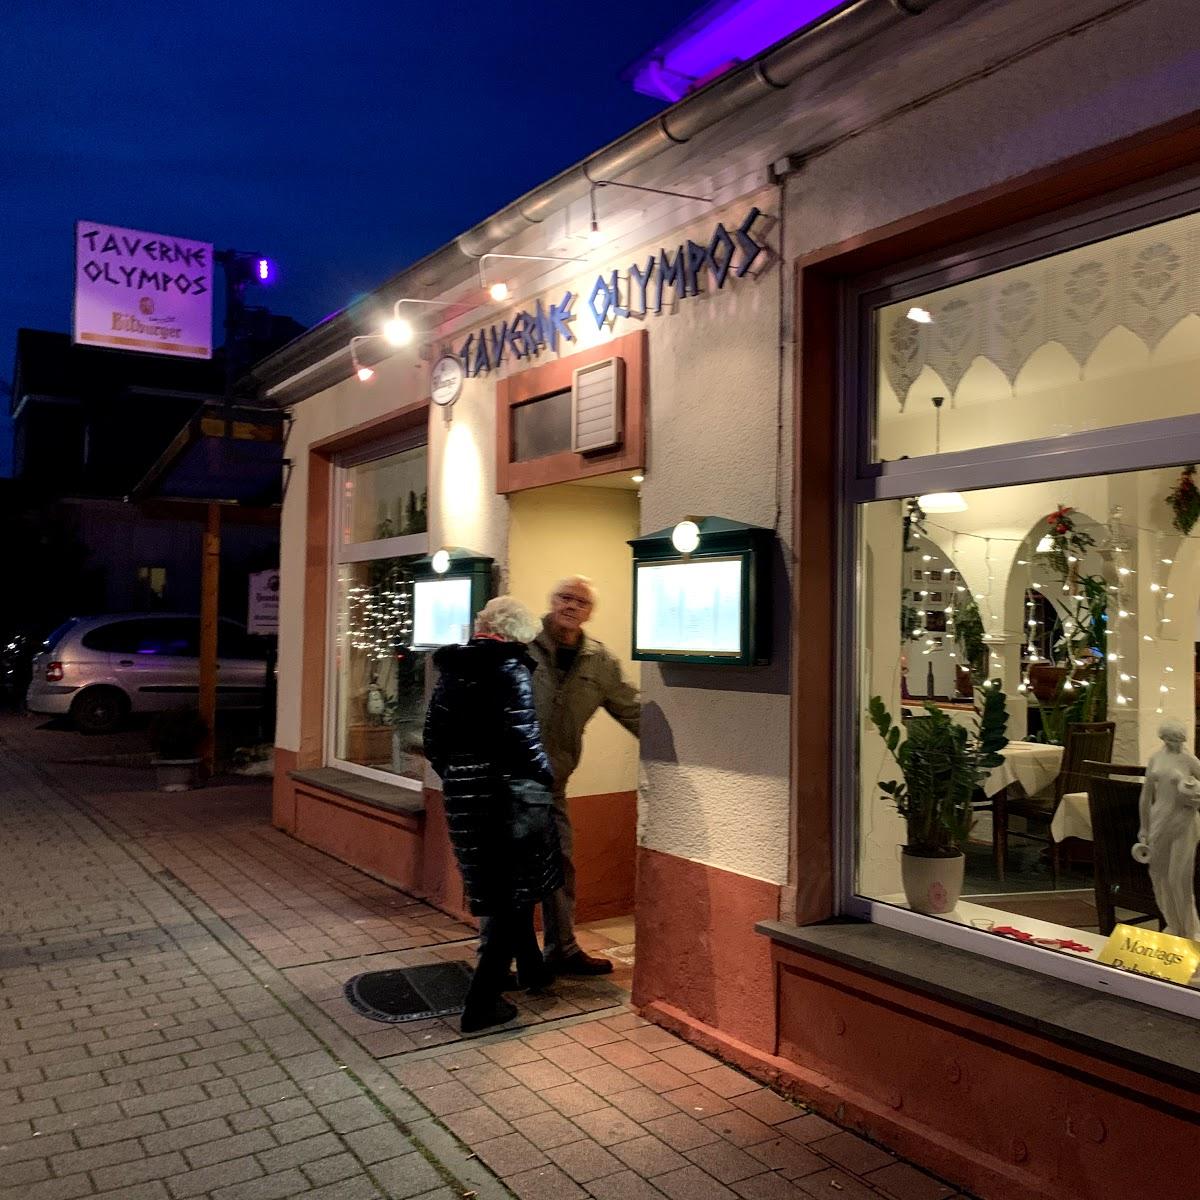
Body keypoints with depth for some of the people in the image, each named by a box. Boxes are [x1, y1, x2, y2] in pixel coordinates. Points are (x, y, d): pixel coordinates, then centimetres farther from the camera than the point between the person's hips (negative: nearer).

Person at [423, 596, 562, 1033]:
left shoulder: (450, 671, 8)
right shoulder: (510, 670, -13)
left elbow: (433, 739, 10)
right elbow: (523, 739, -19)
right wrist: (545, 778, -3)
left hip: (463, 796, 7)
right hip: (508, 795, -7)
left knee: (502, 887, 23)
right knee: (515, 893, 5)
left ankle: (531, 967, 41)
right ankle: (481, 1003, 5)